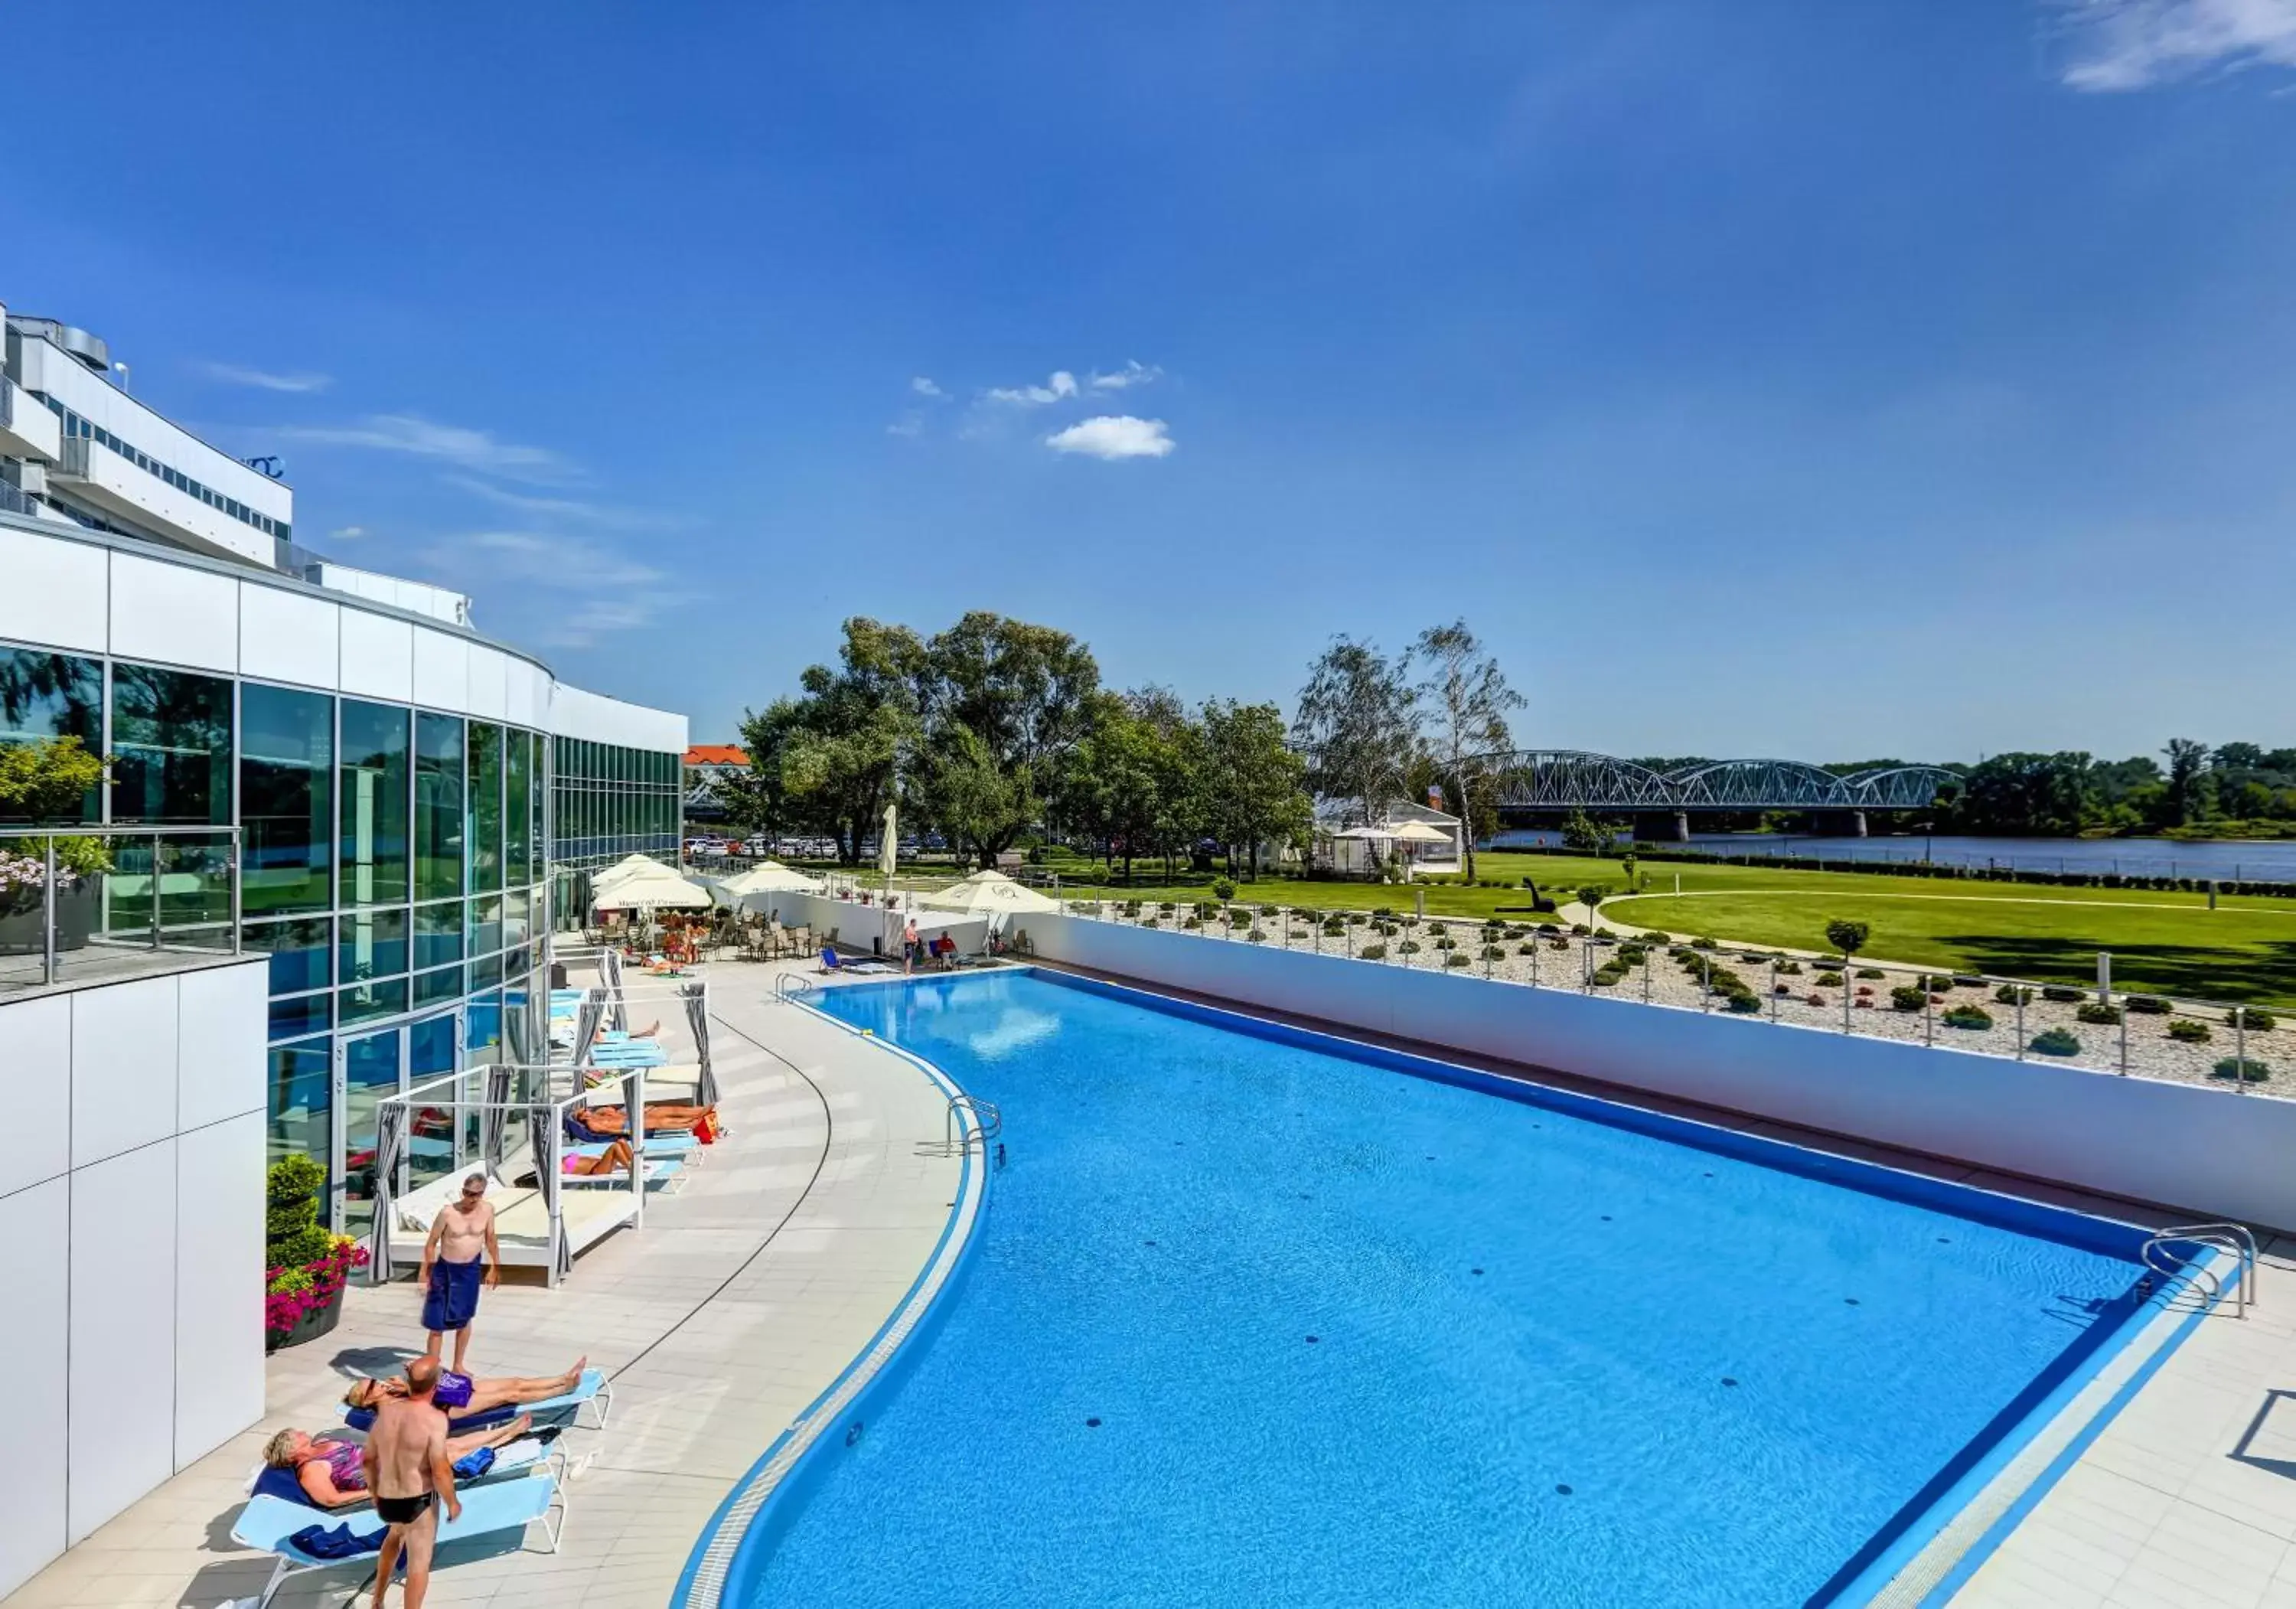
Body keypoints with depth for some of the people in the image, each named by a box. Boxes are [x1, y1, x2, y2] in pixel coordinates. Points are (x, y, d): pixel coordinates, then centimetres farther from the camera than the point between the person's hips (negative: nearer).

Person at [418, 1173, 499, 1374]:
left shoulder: (487, 1210, -8)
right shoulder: (448, 1212, -19)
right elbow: (431, 1244, -9)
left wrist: (496, 1267, 12)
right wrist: (426, 1275, -9)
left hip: (471, 1270, 3)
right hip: (446, 1269, -3)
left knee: (464, 1319, 16)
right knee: (437, 1322, 1)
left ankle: (458, 1365, 31)